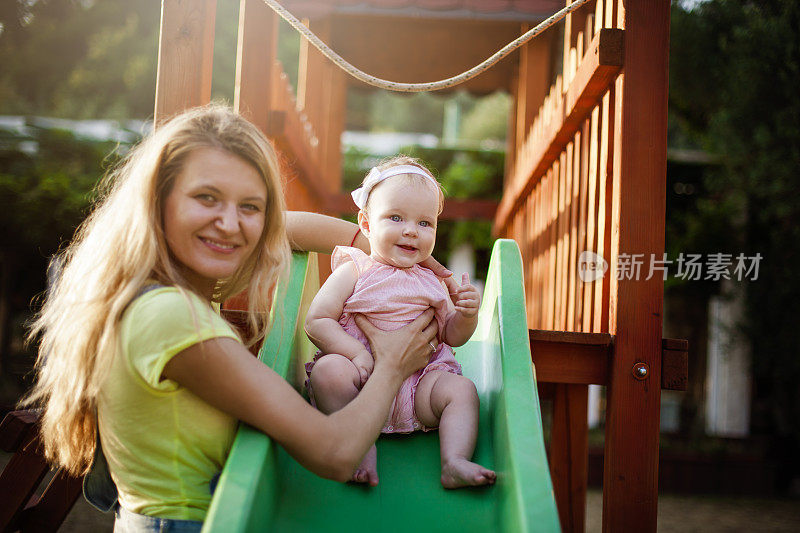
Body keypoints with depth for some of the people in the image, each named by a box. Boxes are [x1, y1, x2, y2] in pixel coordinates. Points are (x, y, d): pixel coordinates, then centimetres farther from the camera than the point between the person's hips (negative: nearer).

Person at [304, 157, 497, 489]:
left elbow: (453, 337, 15)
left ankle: (455, 462, -28)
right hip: (363, 376, -3)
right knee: (327, 369, -30)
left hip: (419, 386, 3)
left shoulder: (433, 281, 10)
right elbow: (316, 321, -9)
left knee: (462, 389, -18)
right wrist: (356, 354, -22)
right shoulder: (354, 272, -2)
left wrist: (467, 314, -8)